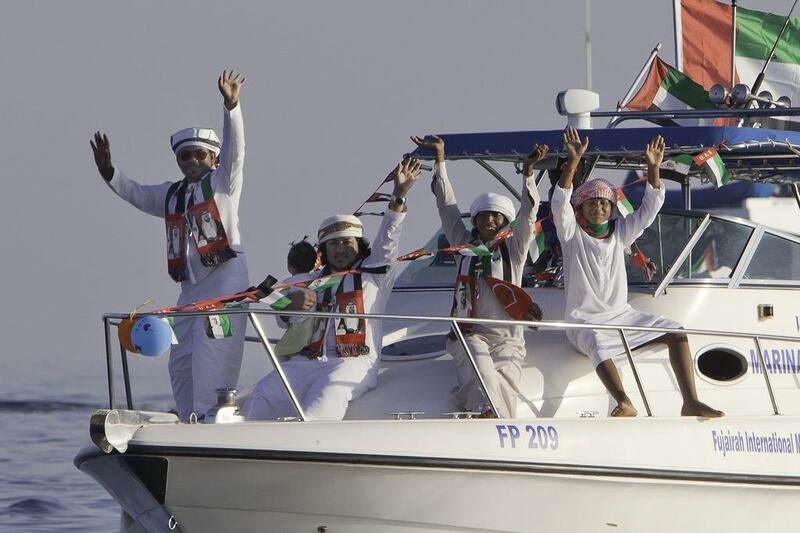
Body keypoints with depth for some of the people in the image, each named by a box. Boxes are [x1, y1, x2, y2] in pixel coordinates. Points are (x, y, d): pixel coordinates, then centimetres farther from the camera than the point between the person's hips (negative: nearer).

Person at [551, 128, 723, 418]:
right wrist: (573, 161, -27)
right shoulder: (572, 233, 1)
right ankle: (624, 402, -61)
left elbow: (649, 209, 6)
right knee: (599, 344, -40)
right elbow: (560, 203, -16)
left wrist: (653, 167, -7)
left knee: (676, 332, -12)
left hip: (621, 315, 6)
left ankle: (690, 402, -21)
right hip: (584, 321, -6)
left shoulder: (619, 232, 13)